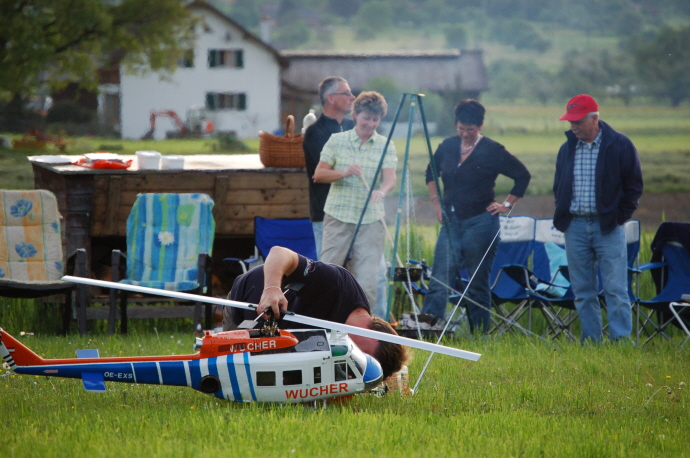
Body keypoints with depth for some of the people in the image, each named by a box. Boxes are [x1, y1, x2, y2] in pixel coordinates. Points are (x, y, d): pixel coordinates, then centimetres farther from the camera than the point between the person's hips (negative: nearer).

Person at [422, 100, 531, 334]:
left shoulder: (492, 151, -6)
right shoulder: (448, 146, 8)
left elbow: (523, 176, 1)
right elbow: (431, 172, 25)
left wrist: (507, 204, -1)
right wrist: (436, 200, 15)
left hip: (480, 222, -4)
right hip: (451, 222, 4)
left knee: (477, 284, 1)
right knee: (440, 279, -4)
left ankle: (480, 335, 7)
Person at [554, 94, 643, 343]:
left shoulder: (620, 145, -3)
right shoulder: (567, 149, 10)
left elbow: (634, 185, 1)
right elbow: (558, 186, 21)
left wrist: (620, 217, -4)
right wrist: (562, 216, 9)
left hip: (608, 227, -4)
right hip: (575, 227, 4)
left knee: (615, 290, -7)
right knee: (583, 292, 6)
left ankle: (621, 340, -6)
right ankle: (590, 340, 11)